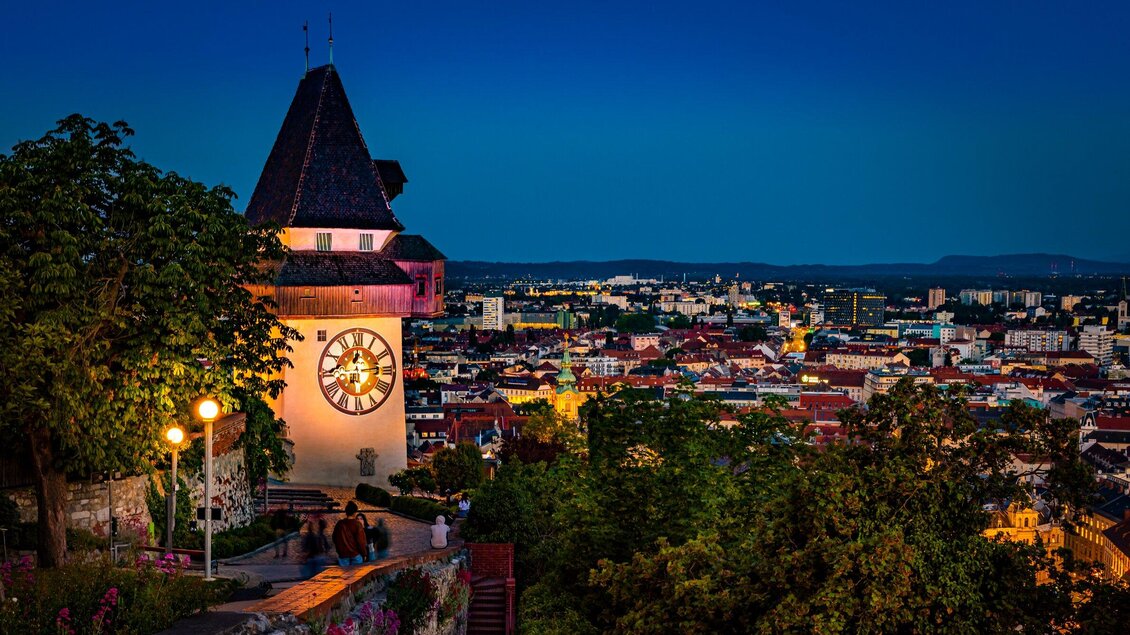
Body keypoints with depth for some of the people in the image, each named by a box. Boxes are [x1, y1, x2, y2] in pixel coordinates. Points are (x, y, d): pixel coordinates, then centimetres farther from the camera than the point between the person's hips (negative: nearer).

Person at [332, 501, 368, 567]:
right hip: (355, 554, -3)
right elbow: (361, 541, -10)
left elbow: (335, 539, 12)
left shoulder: (339, 524, 2)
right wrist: (363, 554, 1)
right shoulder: (357, 524, -10)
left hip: (343, 555, 3)